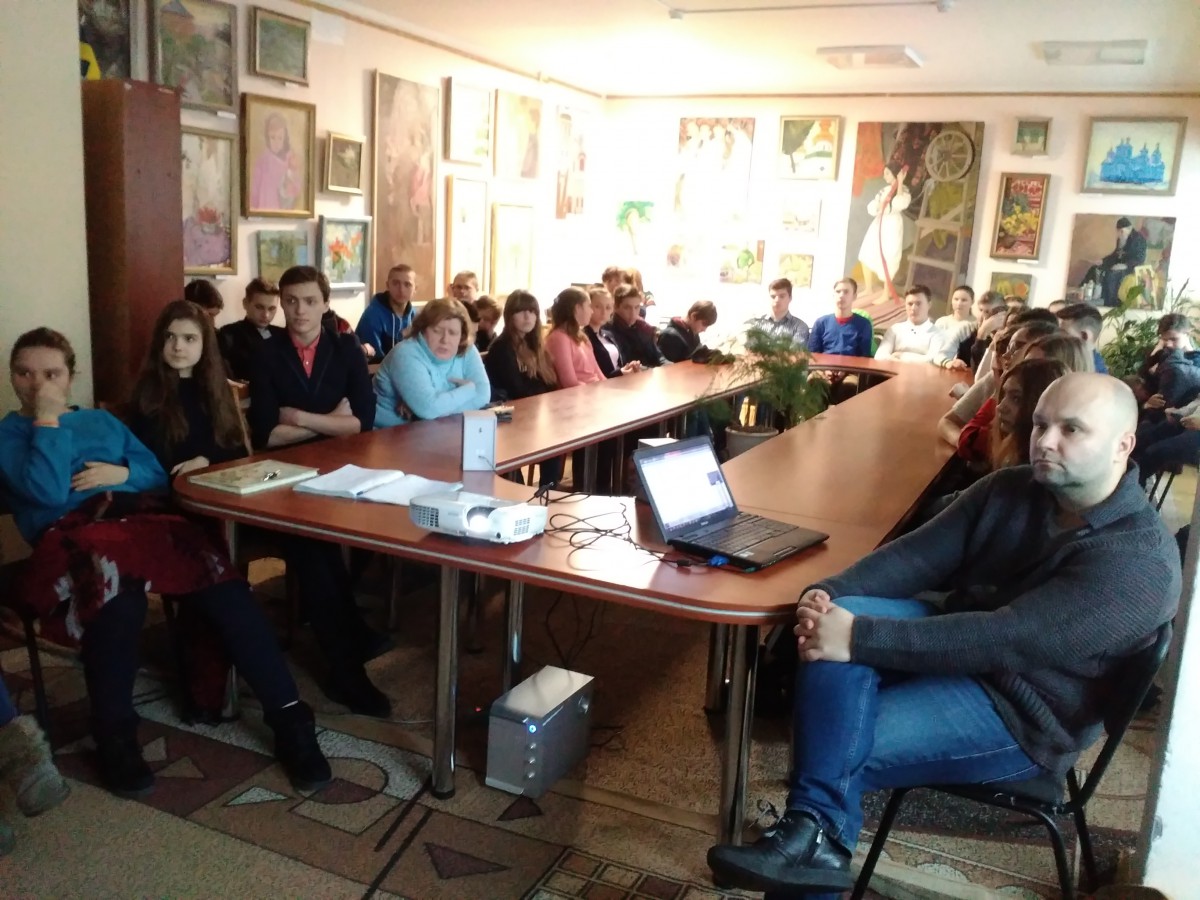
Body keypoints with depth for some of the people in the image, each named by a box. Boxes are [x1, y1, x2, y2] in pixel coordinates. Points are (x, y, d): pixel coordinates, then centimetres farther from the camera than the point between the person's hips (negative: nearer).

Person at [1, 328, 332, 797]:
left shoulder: (102, 419, 29)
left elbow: (157, 474, 21)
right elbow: (48, 492, -5)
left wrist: (121, 473, 2)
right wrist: (47, 420, 0)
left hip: (145, 517, 4)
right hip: (74, 532, -3)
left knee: (224, 590, -26)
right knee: (115, 588, -41)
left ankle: (288, 715, -23)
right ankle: (115, 734, -21)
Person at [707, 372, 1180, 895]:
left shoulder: (1140, 560, -21)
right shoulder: (1009, 490, 2)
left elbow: (1006, 640, -31)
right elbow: (921, 553, -4)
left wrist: (859, 638, -35)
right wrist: (829, 594, -23)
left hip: (1021, 711, -7)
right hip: (957, 645, 7)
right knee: (840, 617, -24)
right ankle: (816, 830, -28)